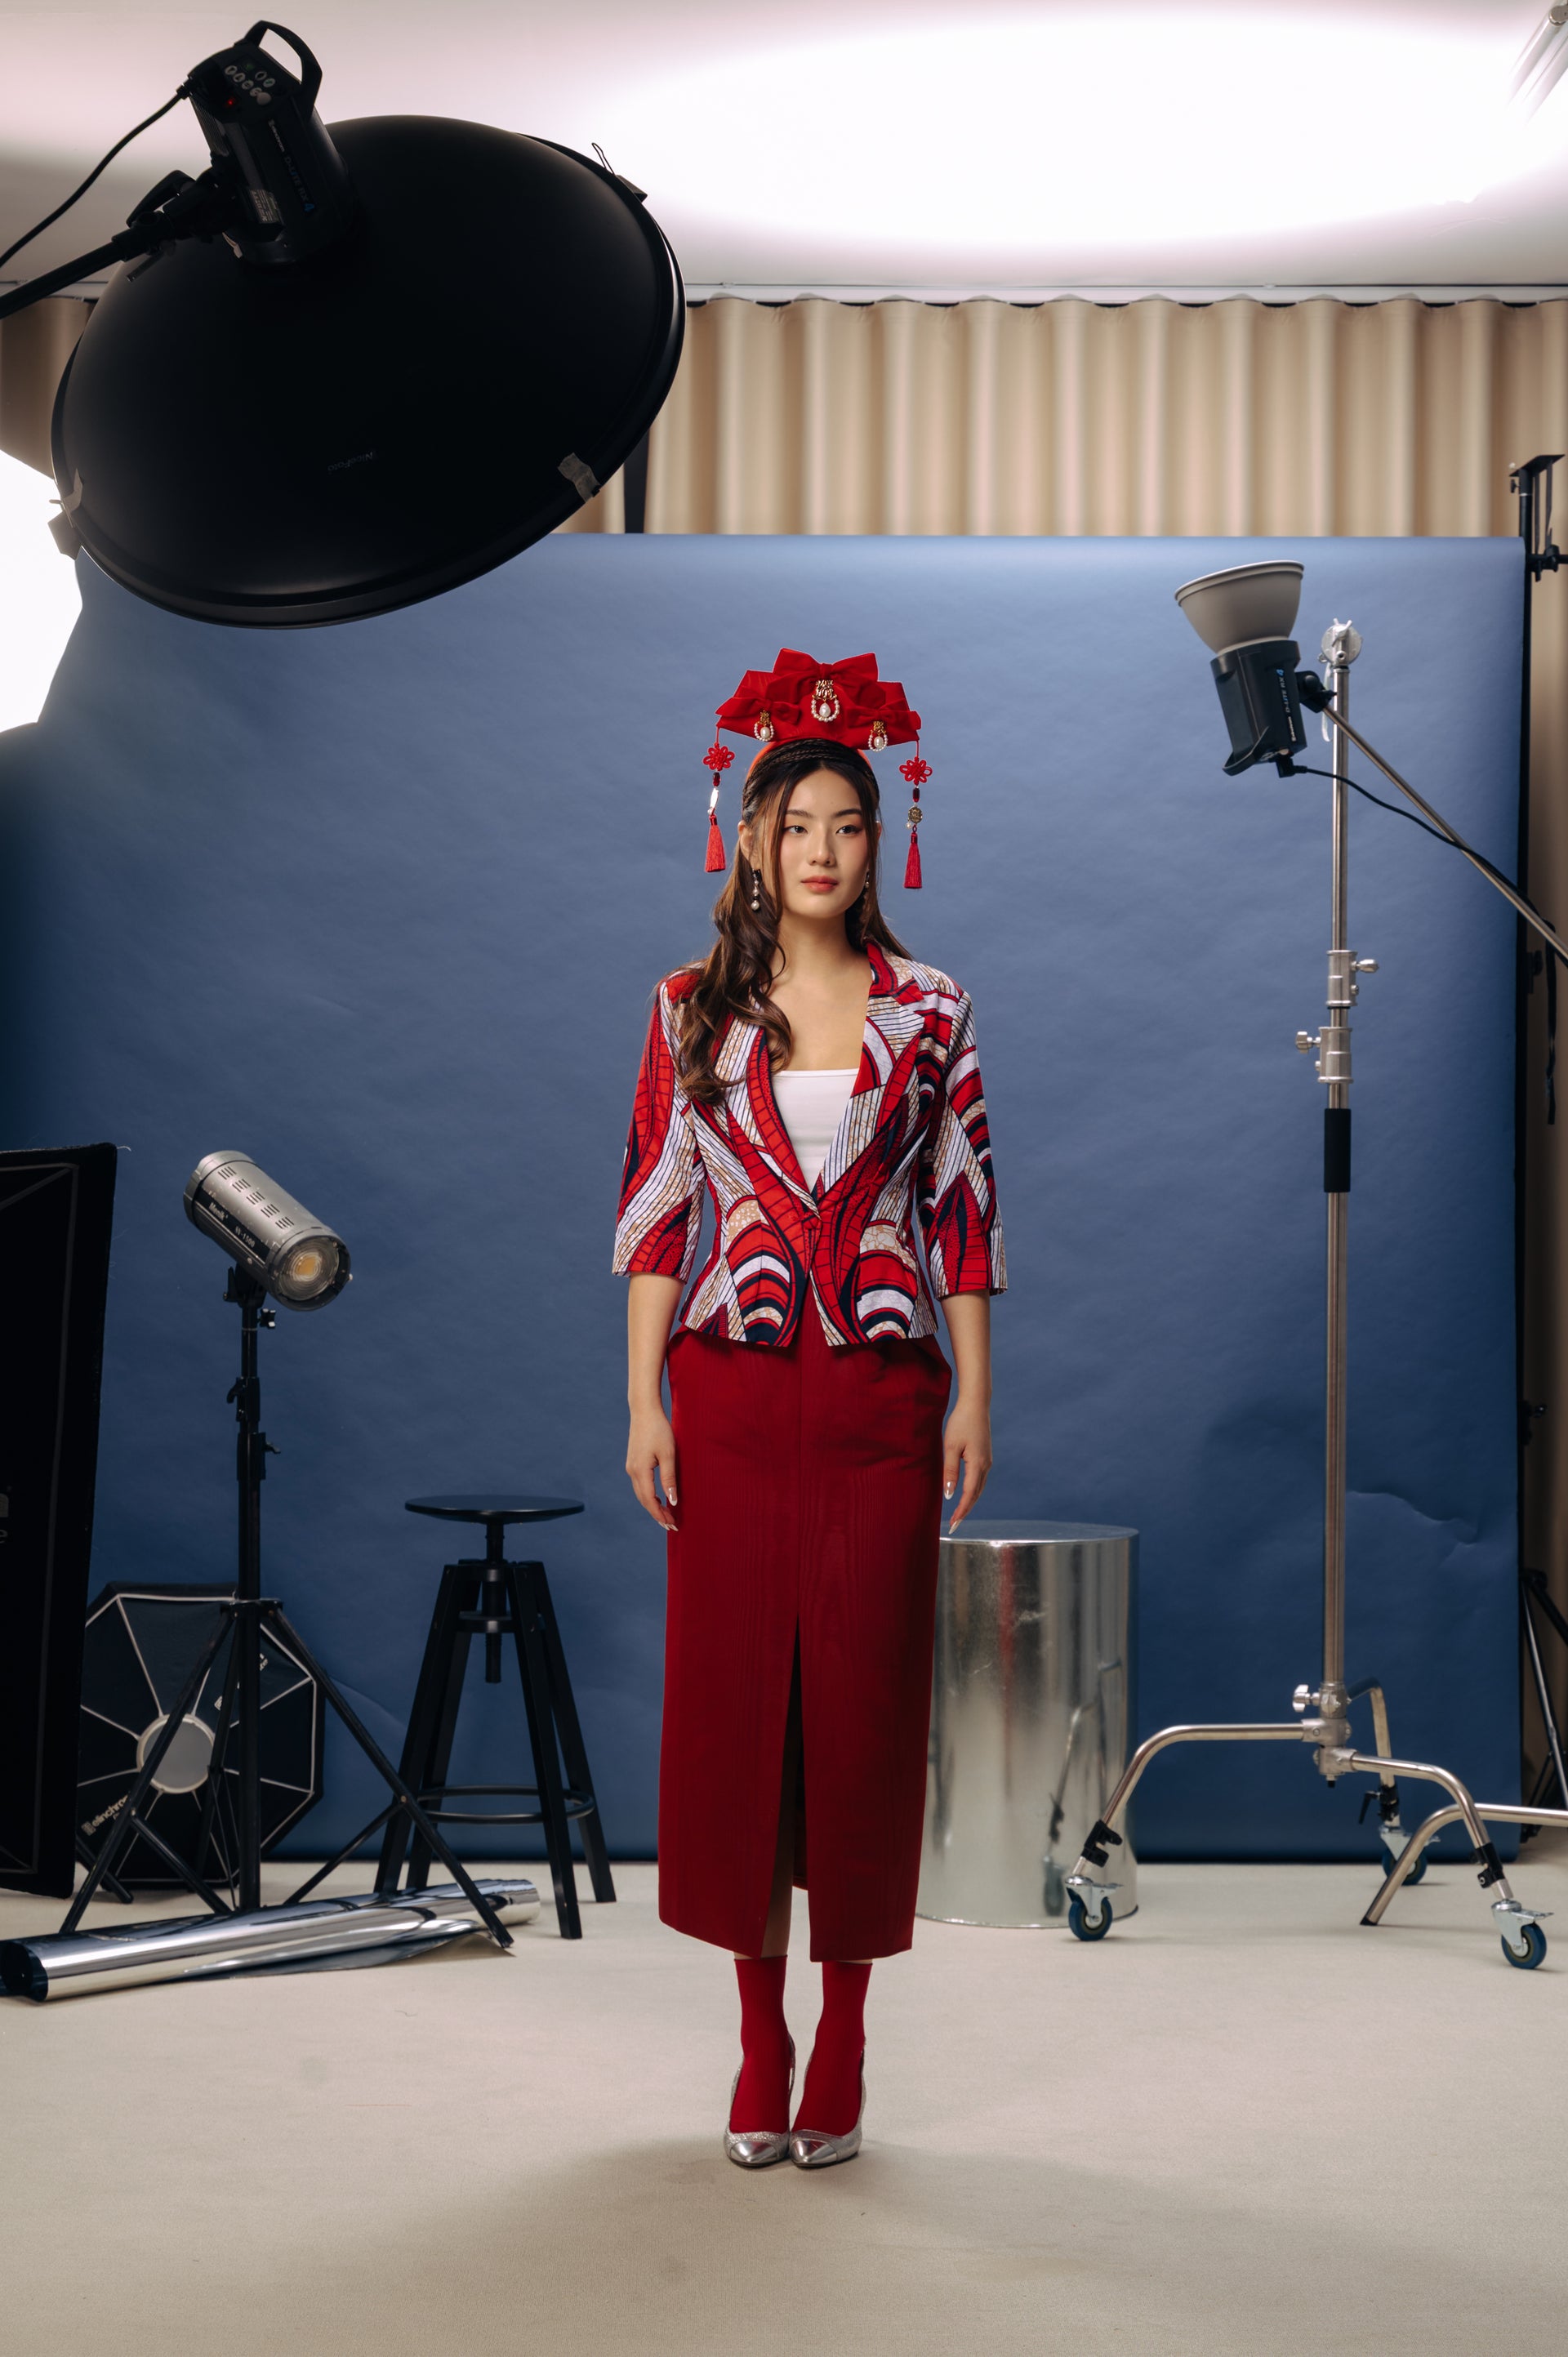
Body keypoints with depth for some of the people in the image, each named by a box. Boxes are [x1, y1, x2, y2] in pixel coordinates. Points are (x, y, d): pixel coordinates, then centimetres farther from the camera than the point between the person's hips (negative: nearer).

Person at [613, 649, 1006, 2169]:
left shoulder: (928, 1015, 4)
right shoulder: (692, 1011, 5)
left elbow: (964, 1214, 5)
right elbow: (654, 1213, 4)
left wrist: (972, 1398, 0)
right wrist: (643, 1400, -1)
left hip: (880, 1398, 0)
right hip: (733, 1397, 0)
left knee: (865, 1697, 3)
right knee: (733, 1689, 3)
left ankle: (842, 2043, 15)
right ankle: (760, 2041, 16)